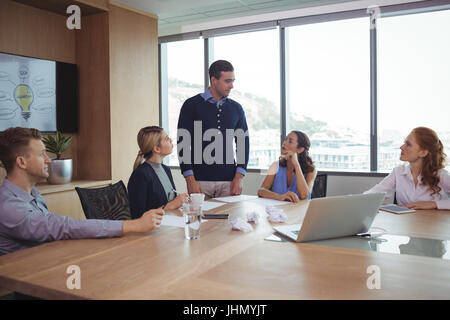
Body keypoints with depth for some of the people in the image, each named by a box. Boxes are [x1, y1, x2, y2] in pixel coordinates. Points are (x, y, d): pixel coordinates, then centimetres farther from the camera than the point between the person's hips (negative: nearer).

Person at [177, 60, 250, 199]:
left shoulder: (236, 108, 10)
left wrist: (239, 178, 0)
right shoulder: (192, 105, -1)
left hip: (228, 181, 3)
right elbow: (183, 143, -3)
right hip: (200, 180, -3)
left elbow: (243, 143, 11)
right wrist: (190, 180, -10)